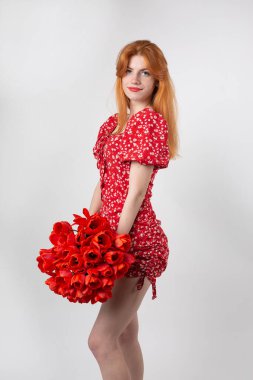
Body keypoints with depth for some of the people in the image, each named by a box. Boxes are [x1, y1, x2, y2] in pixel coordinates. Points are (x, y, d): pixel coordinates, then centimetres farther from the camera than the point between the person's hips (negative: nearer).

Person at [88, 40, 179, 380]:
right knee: (125, 332, 16)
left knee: (101, 340, -9)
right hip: (113, 235, 8)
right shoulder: (113, 123, 13)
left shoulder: (151, 121, -12)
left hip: (135, 241, -8)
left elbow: (136, 192, -17)